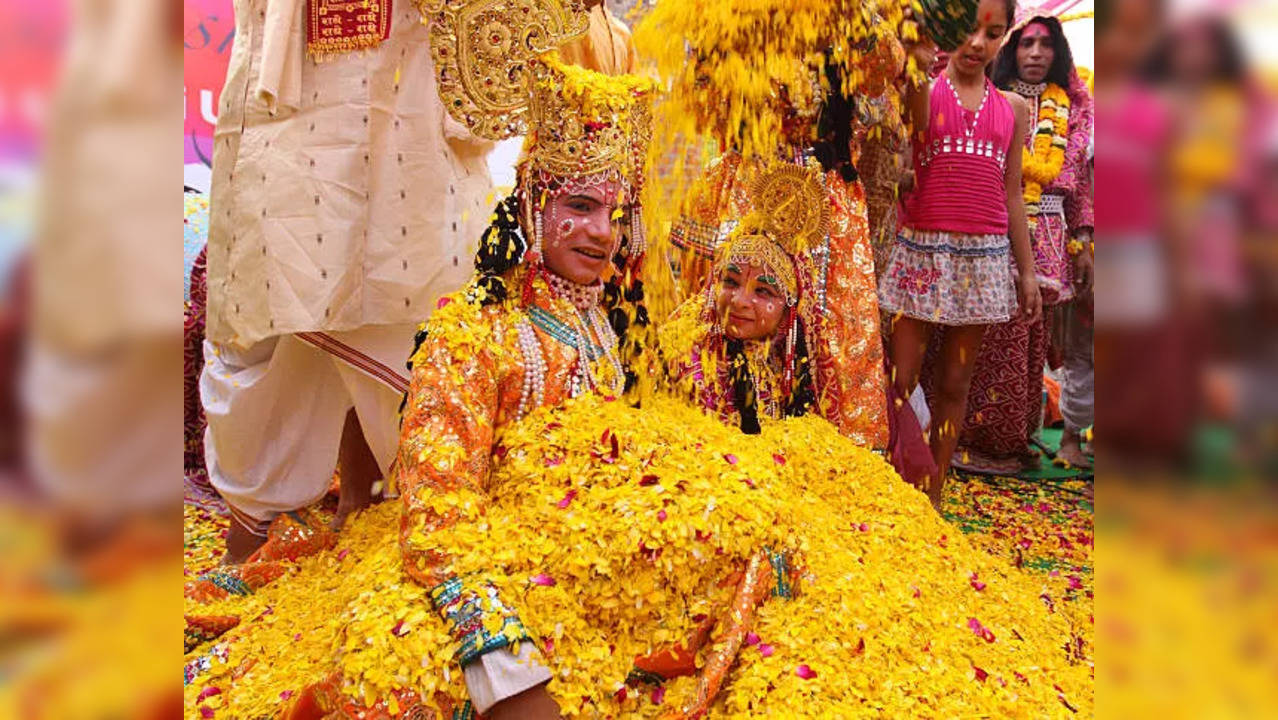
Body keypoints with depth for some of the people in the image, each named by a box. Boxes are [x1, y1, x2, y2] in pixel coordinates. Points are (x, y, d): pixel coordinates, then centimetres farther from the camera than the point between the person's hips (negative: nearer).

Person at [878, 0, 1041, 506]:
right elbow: (917, 126, -22)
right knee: (899, 382, -3)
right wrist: (920, 66, -39)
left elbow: (1012, 195, 13)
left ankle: (931, 500, 19)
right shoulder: (922, 87, 2)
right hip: (923, 249, -3)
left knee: (954, 384, 8)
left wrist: (1027, 271, 11)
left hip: (985, 257, 4)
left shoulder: (1013, 109, 12)